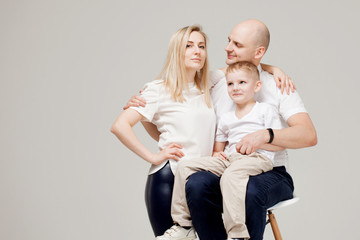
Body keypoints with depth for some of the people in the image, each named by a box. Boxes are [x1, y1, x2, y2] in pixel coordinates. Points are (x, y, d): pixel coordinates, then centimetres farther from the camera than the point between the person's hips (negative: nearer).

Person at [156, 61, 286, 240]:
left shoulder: (266, 110, 8)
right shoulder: (225, 119, 25)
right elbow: (219, 146, 32)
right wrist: (216, 154, 8)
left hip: (257, 157, -6)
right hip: (229, 158, 7)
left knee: (231, 175, -40)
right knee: (185, 167, -6)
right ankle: (182, 225, -2)